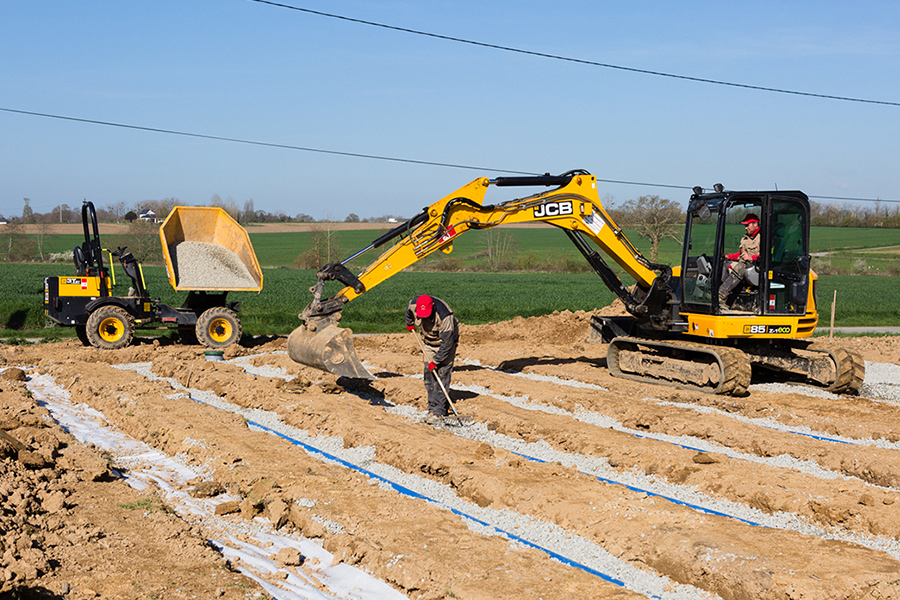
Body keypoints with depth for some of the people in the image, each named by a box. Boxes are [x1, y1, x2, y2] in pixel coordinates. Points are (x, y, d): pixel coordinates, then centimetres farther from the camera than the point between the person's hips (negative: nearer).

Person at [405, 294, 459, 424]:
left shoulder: (444, 316, -37)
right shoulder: (413, 305, -20)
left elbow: (447, 342, -30)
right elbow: (409, 309, 9)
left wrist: (435, 361, -26)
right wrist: (409, 323, 25)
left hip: (447, 343, -6)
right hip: (429, 343, 6)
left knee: (442, 374, -12)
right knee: (429, 375, 2)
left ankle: (438, 412, -12)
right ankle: (432, 407, 8)